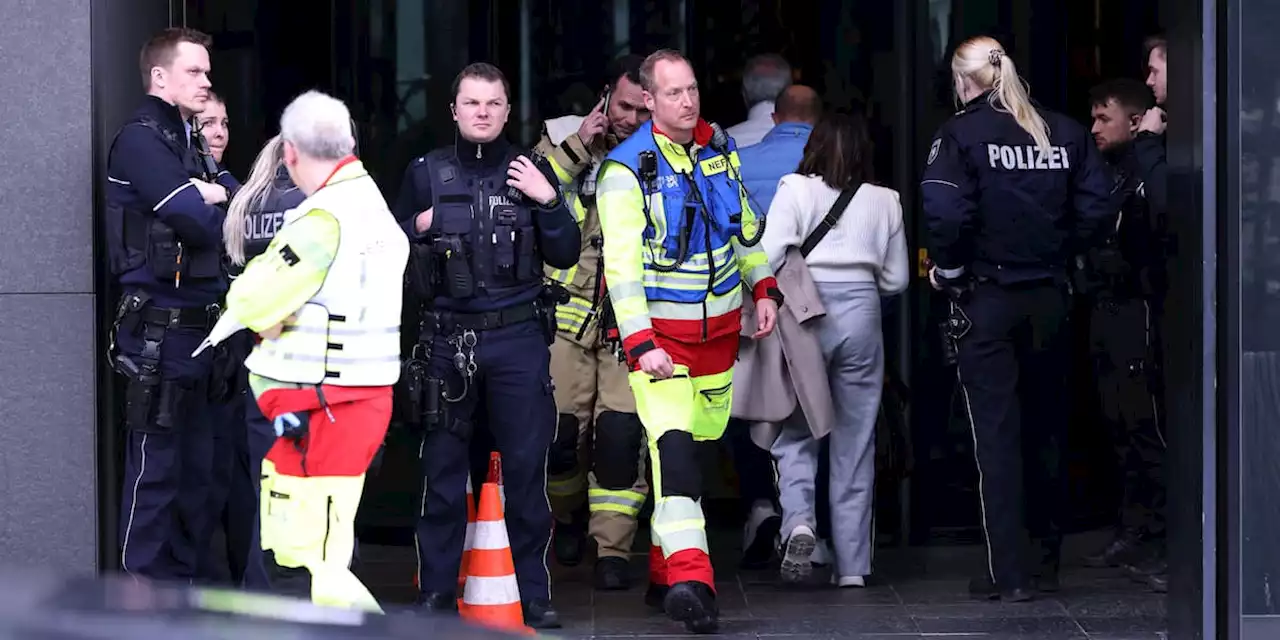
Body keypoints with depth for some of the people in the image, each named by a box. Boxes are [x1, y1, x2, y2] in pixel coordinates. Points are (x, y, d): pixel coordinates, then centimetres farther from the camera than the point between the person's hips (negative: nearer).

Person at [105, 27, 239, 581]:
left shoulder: (188, 145, 20)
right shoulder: (141, 139, -10)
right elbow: (198, 224, -20)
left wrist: (214, 193, -6)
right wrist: (214, 208, 1)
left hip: (196, 327, 9)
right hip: (157, 332, -9)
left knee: (196, 469, 12)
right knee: (154, 471, -6)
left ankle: (185, 584, 19)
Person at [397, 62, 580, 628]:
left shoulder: (530, 172, 7)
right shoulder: (425, 173, 7)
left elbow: (565, 256, 5)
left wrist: (549, 202, -9)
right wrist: (418, 229, -6)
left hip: (518, 338, 0)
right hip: (448, 340, 0)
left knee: (526, 468, 0)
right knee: (443, 470, 3)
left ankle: (534, 594, 8)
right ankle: (436, 593, 11)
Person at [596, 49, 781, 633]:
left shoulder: (720, 148, 6)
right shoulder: (627, 170, -13)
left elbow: (744, 224, 20)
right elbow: (622, 266, -18)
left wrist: (764, 289, 16)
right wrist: (641, 345, -24)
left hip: (719, 326, 6)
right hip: (658, 331, -6)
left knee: (701, 445, 10)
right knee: (673, 442, -22)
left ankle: (667, 573, 21)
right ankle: (689, 577, -32)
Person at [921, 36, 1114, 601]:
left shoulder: (962, 132, -8)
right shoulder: (1064, 131, 5)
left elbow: (947, 212, -21)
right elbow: (1097, 209, -3)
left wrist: (948, 268, -5)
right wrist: (1057, 253, 9)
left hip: (986, 299, -4)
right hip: (1049, 296, 4)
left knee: (996, 433, -1)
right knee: (1046, 428, 14)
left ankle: (1009, 572, -3)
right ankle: (1049, 560, 22)